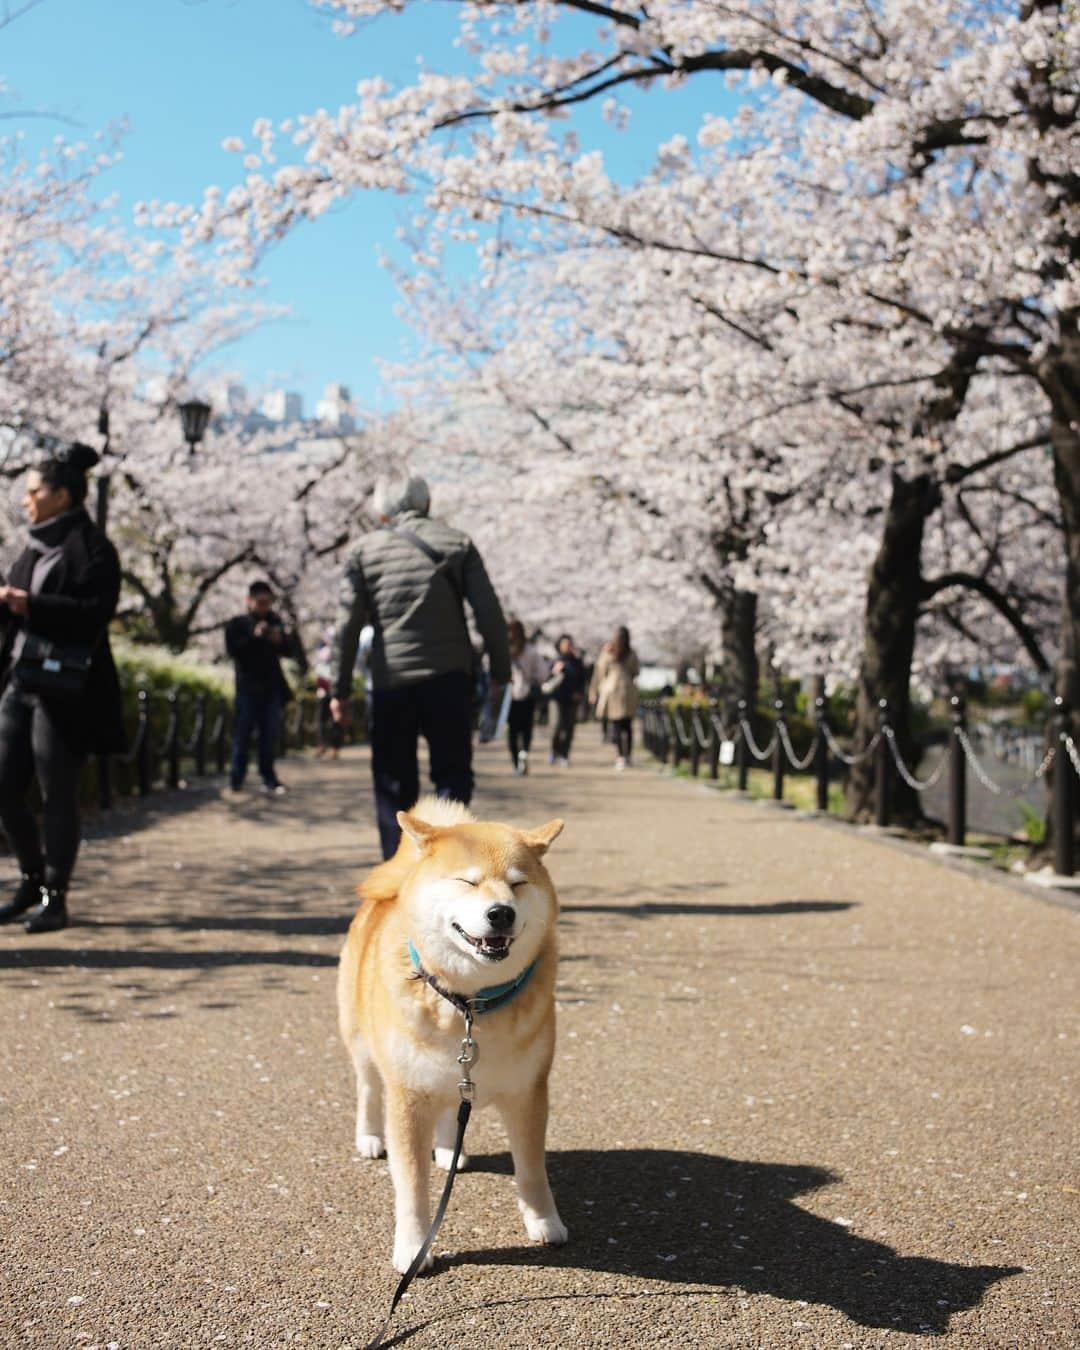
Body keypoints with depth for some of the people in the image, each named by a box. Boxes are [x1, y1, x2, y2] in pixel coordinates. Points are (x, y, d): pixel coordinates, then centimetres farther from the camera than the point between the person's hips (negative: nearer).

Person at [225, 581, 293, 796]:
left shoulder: (275, 621, 10)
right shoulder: (237, 624, 0)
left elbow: (287, 649, 12)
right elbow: (233, 650, -12)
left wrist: (280, 640, -9)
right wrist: (254, 636, -22)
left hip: (272, 687, 3)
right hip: (248, 687, -3)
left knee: (270, 734, 3)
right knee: (242, 733, 0)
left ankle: (269, 779, 8)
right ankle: (236, 780, 6)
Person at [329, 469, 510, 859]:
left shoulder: (364, 552, 5)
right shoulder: (457, 543, 5)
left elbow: (347, 626, -2)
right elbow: (489, 613, -2)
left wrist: (340, 689, 3)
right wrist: (499, 672, 6)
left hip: (390, 681, 1)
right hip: (448, 678, -1)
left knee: (394, 785, 10)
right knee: (452, 776, 6)